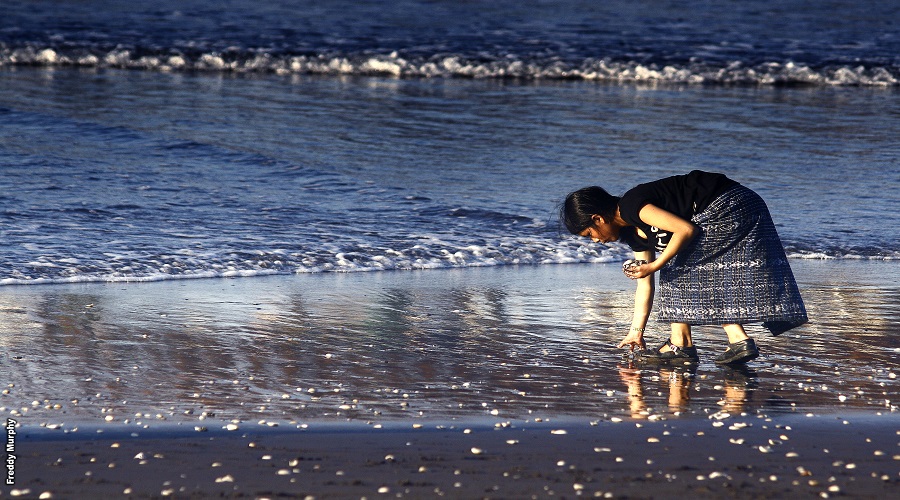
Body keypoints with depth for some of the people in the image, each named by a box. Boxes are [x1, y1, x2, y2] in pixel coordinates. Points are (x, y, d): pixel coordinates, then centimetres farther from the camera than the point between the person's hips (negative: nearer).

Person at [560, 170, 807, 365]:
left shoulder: (632, 207, -15)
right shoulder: (635, 233, 16)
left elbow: (686, 229, -21)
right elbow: (645, 284, 21)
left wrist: (655, 266, -15)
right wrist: (636, 331, 21)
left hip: (727, 206, -10)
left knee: (677, 268, -5)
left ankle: (681, 344, -3)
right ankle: (738, 340, 3)